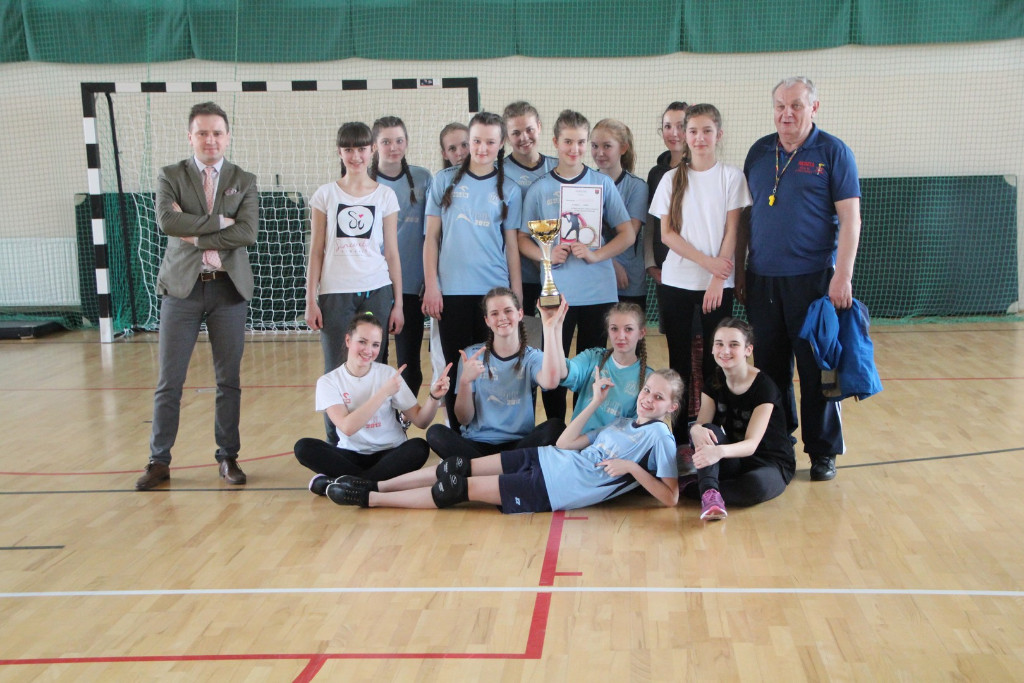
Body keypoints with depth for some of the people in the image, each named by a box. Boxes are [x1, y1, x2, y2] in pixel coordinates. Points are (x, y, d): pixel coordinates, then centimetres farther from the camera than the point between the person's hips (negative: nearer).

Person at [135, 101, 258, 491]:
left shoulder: (244, 182, 7)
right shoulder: (170, 177, 5)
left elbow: (247, 232, -9)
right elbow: (166, 221, -15)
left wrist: (196, 236, -12)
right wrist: (220, 221, -14)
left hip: (228, 288, 1)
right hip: (182, 287, -1)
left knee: (229, 380, 7)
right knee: (169, 381, 1)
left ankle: (228, 457, 18)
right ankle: (159, 461, 10)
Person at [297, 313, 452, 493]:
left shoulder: (389, 374, -2)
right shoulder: (328, 382, -5)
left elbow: (421, 421, -4)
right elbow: (347, 427, -20)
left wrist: (434, 397, -24)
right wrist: (384, 392, -24)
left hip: (391, 454, 1)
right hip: (352, 455, -1)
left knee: (419, 448, -30)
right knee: (304, 447, -25)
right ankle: (373, 483, -24)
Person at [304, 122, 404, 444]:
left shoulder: (385, 195, 7)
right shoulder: (325, 194, 6)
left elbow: (392, 253, 7)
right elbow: (316, 252, 6)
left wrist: (398, 303, 3)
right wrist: (310, 300, 0)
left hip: (377, 293, 0)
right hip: (335, 295, 0)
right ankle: (335, 445, 8)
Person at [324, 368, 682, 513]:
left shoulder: (659, 436, -6)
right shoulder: (624, 423, 16)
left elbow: (670, 497, -15)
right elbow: (565, 442, 14)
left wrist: (632, 467, -24)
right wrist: (595, 403, 12)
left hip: (552, 490, -7)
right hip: (545, 460, 7)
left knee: (462, 488, -6)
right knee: (458, 468, 0)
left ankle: (369, 499, 2)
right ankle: (375, 487, 12)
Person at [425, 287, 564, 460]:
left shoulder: (532, 357, 5)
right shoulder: (472, 355, 5)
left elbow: (550, 383, -22)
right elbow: (464, 419, 1)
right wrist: (465, 381, -18)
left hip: (520, 443, 0)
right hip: (477, 444, 0)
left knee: (555, 427, -28)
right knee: (435, 433, -27)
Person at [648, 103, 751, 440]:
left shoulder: (731, 176, 2)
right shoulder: (672, 179, 5)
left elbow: (731, 232, -2)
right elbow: (666, 233, 0)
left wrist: (719, 278, -12)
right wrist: (705, 260, -12)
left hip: (718, 284, -1)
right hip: (677, 282, 1)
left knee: (715, 360, 0)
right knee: (679, 360, 4)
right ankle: (677, 434, 10)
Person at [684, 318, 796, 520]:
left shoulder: (764, 386, -19)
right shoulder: (713, 384, 0)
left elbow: (752, 444, -29)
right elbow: (702, 423, -13)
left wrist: (719, 451, -50)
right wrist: (697, 430, -40)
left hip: (772, 463, -5)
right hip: (734, 463, 5)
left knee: (757, 485, -40)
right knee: (707, 431, -25)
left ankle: (699, 488, -22)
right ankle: (710, 491, -42)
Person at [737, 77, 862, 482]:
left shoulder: (832, 152, -2)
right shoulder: (759, 152, 11)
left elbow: (850, 218, -6)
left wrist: (842, 275, -14)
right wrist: (739, 272, 11)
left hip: (812, 278, -4)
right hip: (762, 279, 4)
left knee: (816, 369, 0)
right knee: (770, 367, 10)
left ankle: (823, 452, 11)